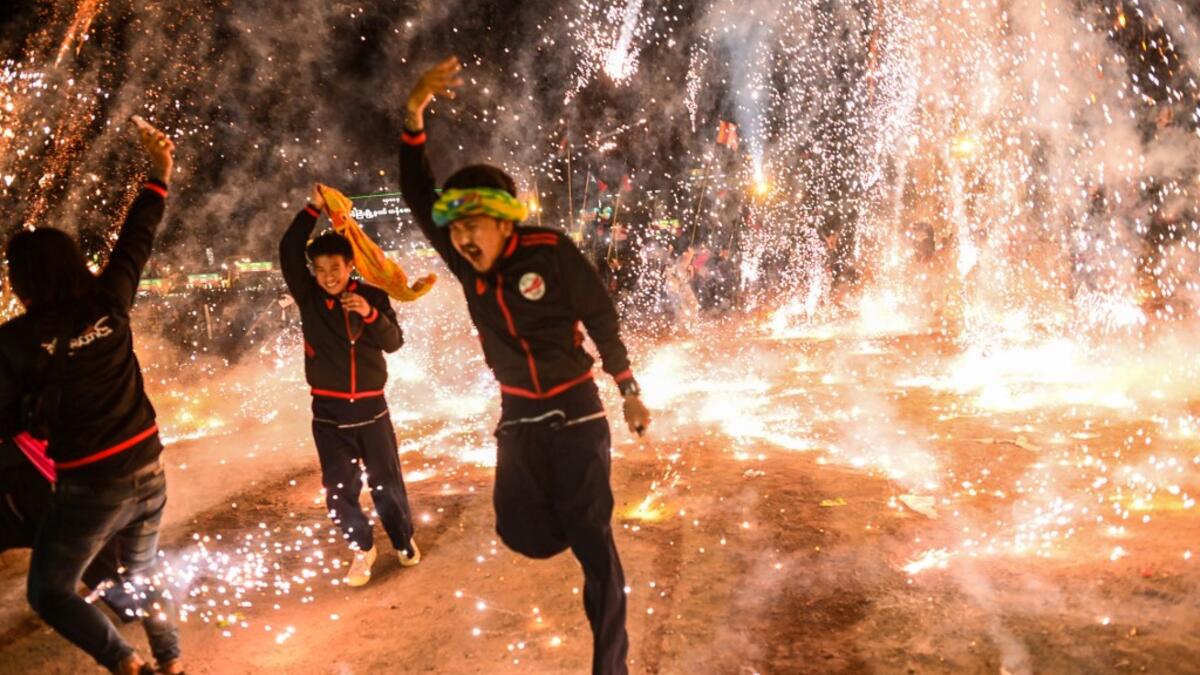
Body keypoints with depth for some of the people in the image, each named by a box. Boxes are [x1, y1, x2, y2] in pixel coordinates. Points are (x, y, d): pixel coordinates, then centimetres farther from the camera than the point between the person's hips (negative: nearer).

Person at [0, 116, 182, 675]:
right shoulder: (108, 304, -3)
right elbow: (136, 241, 10)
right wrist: (159, 173, 21)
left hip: (90, 486, -5)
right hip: (148, 471, 5)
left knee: (48, 591, 14)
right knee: (143, 574, 26)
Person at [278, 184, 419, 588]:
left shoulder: (372, 296, -4)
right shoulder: (308, 298, -4)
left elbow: (394, 343, -8)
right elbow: (288, 251, -15)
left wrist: (371, 314, -26)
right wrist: (314, 209, -21)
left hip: (371, 406, 0)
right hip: (328, 410, 1)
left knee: (387, 480, 10)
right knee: (339, 488, 3)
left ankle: (404, 539, 31)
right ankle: (362, 548, 24)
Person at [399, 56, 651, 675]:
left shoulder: (549, 251, -15)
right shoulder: (464, 260, -4)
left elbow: (601, 318, -7)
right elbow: (417, 194, -10)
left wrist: (630, 393, -2)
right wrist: (415, 114, -23)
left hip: (575, 407, -4)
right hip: (518, 414, 5)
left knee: (590, 537, -4)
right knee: (525, 535, 4)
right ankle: (565, 506, 40)